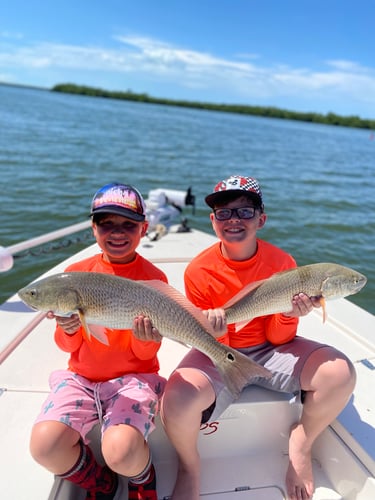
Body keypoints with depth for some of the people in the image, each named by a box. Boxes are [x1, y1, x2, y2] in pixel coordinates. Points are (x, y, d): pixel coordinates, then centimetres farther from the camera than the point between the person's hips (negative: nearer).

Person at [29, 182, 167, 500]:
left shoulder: (154, 278, -6)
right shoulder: (77, 272, 1)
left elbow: (145, 354, -5)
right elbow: (68, 346, 5)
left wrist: (146, 339, -28)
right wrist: (67, 330, -18)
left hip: (134, 378, -2)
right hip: (80, 377, 3)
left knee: (120, 451, -30)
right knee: (44, 444, -23)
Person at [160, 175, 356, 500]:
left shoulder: (282, 262, -11)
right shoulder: (199, 270, -16)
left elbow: (278, 339, -6)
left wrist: (290, 315, -27)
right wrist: (213, 332, -32)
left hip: (268, 351, 2)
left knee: (341, 373, -23)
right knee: (177, 401, -33)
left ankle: (301, 442, 9)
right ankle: (189, 466, 6)